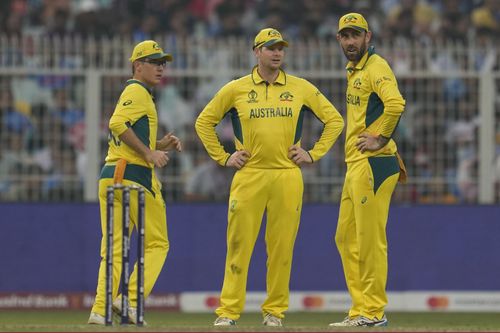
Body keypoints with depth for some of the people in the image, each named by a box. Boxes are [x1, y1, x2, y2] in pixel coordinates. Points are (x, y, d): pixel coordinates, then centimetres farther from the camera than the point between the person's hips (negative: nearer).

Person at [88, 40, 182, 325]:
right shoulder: (137, 91, -4)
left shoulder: (133, 93, 26)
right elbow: (118, 124, -21)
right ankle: (130, 301, -13)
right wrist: (149, 153, -19)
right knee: (157, 244, -2)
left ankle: (101, 311, -2)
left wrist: (160, 145, 15)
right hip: (135, 175, -9)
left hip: (109, 177, 9)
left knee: (113, 248, 6)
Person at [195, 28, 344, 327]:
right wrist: (223, 157, 7)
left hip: (288, 177, 1)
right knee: (239, 244, -4)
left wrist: (314, 154, 6)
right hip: (248, 176, -1)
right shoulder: (235, 89, 6)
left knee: (282, 246, 1)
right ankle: (228, 311, -1)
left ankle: (275, 311, 10)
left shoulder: (301, 88, 8)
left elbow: (335, 120, 14)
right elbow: (204, 122, 14)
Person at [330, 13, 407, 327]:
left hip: (373, 164, -10)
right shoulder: (355, 71, 20)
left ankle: (373, 312, -5)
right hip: (355, 165, 11)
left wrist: (381, 139, -19)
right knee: (346, 237, 12)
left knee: (370, 238, -8)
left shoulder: (376, 66, -11)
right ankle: (361, 310, 16)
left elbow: (396, 103, -27)